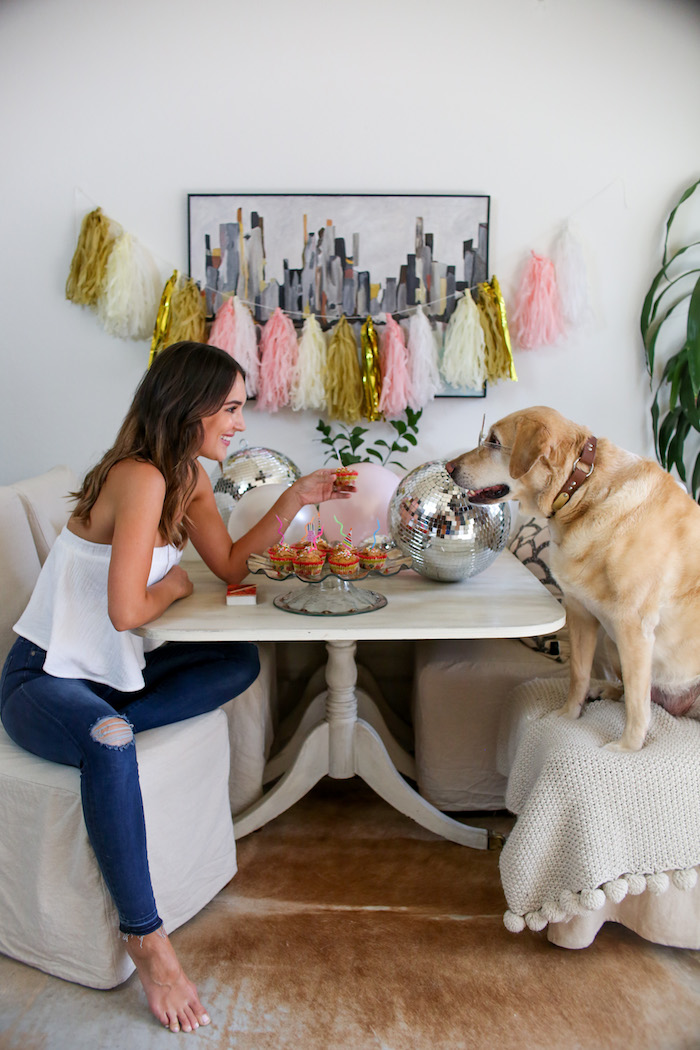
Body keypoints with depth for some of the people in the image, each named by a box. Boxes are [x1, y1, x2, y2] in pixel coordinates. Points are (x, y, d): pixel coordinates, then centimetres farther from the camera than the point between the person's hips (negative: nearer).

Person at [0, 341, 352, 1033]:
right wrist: (174, 583, -9)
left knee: (241, 661, -2)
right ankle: (145, 936, -23)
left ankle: (103, 728, -10)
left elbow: (231, 565, 4)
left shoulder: (189, 475, 3)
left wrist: (295, 499, -3)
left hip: (114, 670, 9)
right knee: (108, 744, -39)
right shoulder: (139, 477, -26)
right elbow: (127, 610, -30)